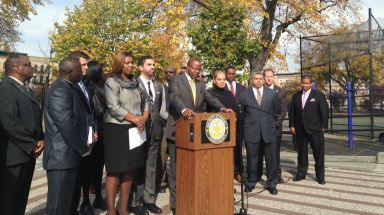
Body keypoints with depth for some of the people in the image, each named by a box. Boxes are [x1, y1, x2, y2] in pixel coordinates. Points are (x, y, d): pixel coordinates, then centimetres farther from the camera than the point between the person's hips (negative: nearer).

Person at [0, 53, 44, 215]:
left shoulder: (27, 90, 15)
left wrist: (41, 139, -1)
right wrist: (32, 145, -15)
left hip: (28, 153, 9)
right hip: (14, 155, -8)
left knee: (21, 199, 17)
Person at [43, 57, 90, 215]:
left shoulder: (67, 88, 14)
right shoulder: (60, 91, -19)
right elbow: (66, 124, -24)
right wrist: (83, 147, -12)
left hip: (69, 153, 10)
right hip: (62, 155, -10)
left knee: (69, 199, 22)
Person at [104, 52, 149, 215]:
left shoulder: (135, 82, 14)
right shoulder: (111, 82, -4)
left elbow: (145, 102, 13)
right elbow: (114, 107, -14)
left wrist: (144, 118, -6)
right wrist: (135, 118, -14)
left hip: (134, 130, 6)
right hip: (116, 130, -6)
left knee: (128, 171, 9)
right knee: (114, 171, 0)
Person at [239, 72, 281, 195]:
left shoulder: (272, 94, 8)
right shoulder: (244, 95, 4)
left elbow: (278, 110, 13)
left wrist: (271, 120, 9)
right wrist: (248, 121, 2)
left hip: (269, 131, 1)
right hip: (252, 132, -1)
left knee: (271, 159, 6)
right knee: (252, 159, 8)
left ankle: (271, 184, 21)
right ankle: (251, 182, 24)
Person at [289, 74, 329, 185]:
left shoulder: (319, 95, -1)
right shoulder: (296, 96, 9)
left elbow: (324, 112, -2)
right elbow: (292, 112, 10)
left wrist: (323, 127, -6)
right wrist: (292, 125, 3)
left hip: (315, 130, -3)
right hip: (300, 130, 3)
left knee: (319, 154, 3)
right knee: (301, 153, 12)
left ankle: (320, 176, 16)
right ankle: (301, 173, 23)